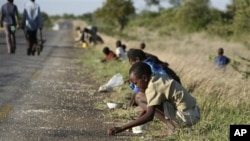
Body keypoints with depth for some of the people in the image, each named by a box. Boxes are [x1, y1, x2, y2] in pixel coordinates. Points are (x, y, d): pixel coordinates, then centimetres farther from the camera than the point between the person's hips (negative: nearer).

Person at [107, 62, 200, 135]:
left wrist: (121, 129, -28)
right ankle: (173, 124, 8)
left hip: (186, 116, -10)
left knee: (142, 101, -13)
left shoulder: (153, 87, -16)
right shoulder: (156, 78, 11)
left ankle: (173, 126, -11)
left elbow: (149, 115, -26)